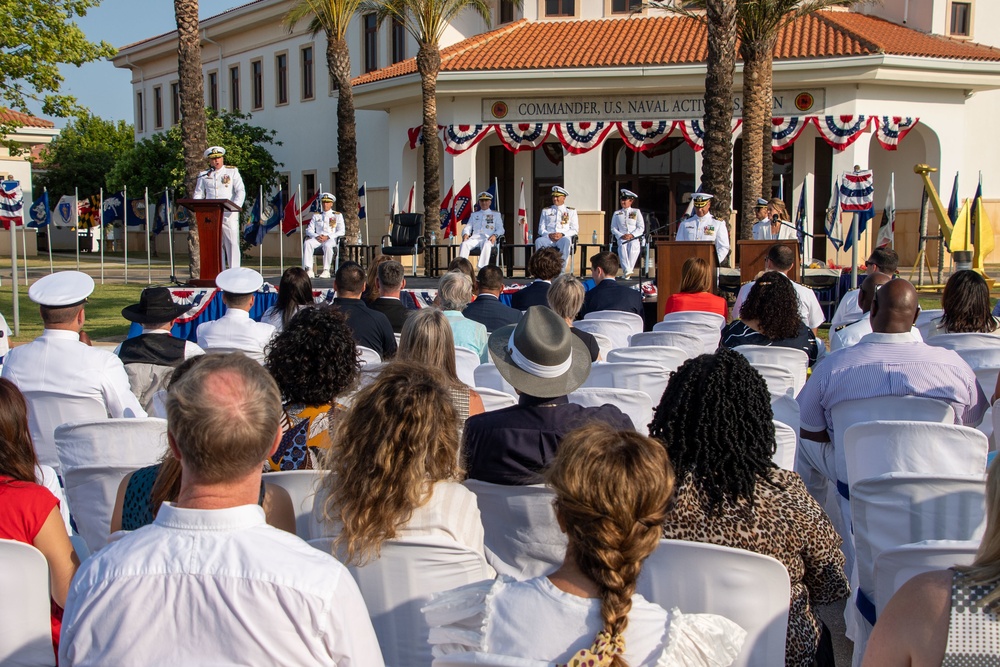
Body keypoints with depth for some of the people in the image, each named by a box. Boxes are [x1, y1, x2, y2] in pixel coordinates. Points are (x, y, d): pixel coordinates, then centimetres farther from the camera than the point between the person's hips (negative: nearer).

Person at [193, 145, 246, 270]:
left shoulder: (232, 171, 8)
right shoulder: (203, 175, 14)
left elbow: (241, 191, 0)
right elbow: (198, 194, 13)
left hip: (228, 214, -2)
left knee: (232, 244, -7)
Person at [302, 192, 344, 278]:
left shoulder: (337, 215, 11)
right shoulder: (316, 215, 20)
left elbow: (341, 231, 0)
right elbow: (309, 230, 13)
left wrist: (328, 237, -13)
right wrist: (317, 236, -9)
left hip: (331, 239, -3)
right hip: (318, 239, 3)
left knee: (327, 245, -40)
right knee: (307, 243, -30)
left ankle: (326, 271, -33)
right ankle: (308, 270, -36)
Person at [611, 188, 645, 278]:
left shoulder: (636, 212, 14)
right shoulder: (617, 213, 18)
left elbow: (641, 228, 6)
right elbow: (613, 228, 11)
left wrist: (631, 235, -11)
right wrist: (621, 236, -8)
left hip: (634, 238, -1)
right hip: (621, 238, 1)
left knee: (633, 248, -33)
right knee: (622, 247, -33)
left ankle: (627, 272, -34)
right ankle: (627, 271, -47)